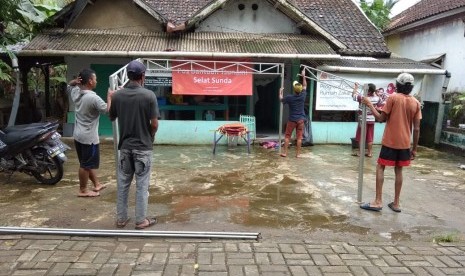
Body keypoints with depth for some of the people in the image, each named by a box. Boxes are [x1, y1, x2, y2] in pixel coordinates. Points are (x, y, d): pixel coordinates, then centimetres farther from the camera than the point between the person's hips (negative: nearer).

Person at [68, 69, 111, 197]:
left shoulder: (75, 93, 3)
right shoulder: (93, 98, -22)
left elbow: (69, 85, 25)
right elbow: (108, 110, -19)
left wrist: (75, 81, 3)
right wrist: (109, 98, -5)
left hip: (78, 135, 9)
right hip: (89, 137, -9)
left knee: (88, 162, 19)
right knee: (86, 164, 4)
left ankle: (97, 184, 32)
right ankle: (83, 190, 15)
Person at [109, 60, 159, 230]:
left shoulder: (117, 95, -3)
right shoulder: (149, 95, -13)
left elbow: (112, 118, 12)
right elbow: (154, 124, -12)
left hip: (125, 146, 4)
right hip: (143, 147, -3)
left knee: (123, 184, 14)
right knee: (142, 185, 6)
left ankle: (121, 218, 24)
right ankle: (141, 220, 15)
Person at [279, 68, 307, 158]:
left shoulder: (289, 97, -12)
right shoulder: (303, 96, -5)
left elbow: (281, 99, 8)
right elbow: (305, 86, 13)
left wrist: (280, 92, 24)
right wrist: (303, 76, 20)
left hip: (292, 120, -2)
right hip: (301, 119, 2)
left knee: (287, 136, 7)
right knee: (299, 137, 4)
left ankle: (284, 152, 8)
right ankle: (297, 153, 8)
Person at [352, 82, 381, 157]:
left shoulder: (362, 98, -18)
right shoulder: (376, 98, -4)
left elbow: (353, 95, -7)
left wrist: (356, 88, 7)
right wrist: (374, 92, 21)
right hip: (371, 120, 5)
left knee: (361, 137, 4)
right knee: (370, 137, 8)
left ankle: (359, 152, 8)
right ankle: (370, 153, 11)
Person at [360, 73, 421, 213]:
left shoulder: (393, 98, -8)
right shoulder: (416, 103, 4)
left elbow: (381, 118, -7)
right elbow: (416, 129, 2)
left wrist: (369, 104, 3)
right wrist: (414, 148, 9)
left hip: (390, 142, -4)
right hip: (405, 144, 4)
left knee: (380, 168, 4)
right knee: (398, 171, 12)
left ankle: (378, 202, -1)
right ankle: (396, 203, 16)